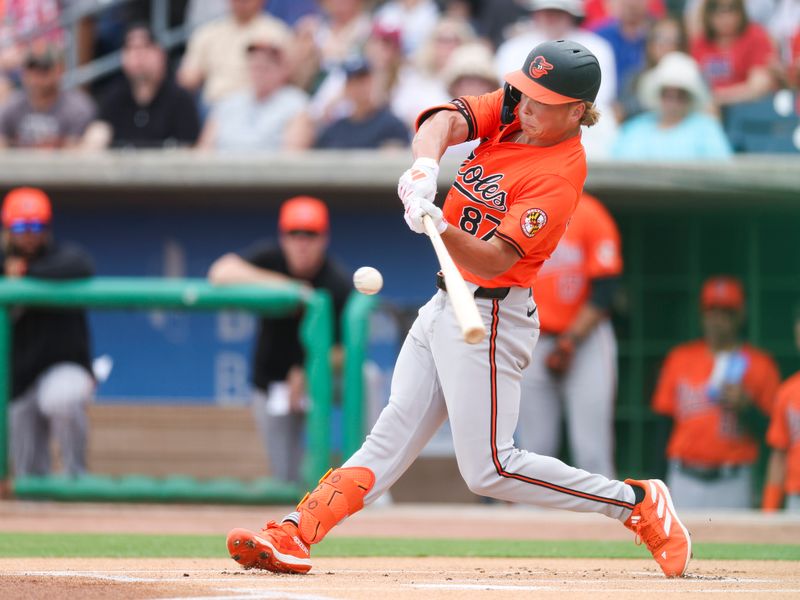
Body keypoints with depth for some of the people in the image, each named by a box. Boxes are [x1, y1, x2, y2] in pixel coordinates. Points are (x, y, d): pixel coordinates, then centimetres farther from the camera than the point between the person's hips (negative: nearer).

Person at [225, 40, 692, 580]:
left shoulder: (560, 175, -20)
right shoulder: (512, 110, 2)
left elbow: (494, 260, -26)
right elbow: (448, 119, -14)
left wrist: (441, 229, -43)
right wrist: (425, 165, -34)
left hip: (489, 316, -8)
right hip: (444, 308, 8)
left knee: (489, 469, -7)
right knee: (392, 437, 4)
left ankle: (638, 503, 1)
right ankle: (293, 538, 0)